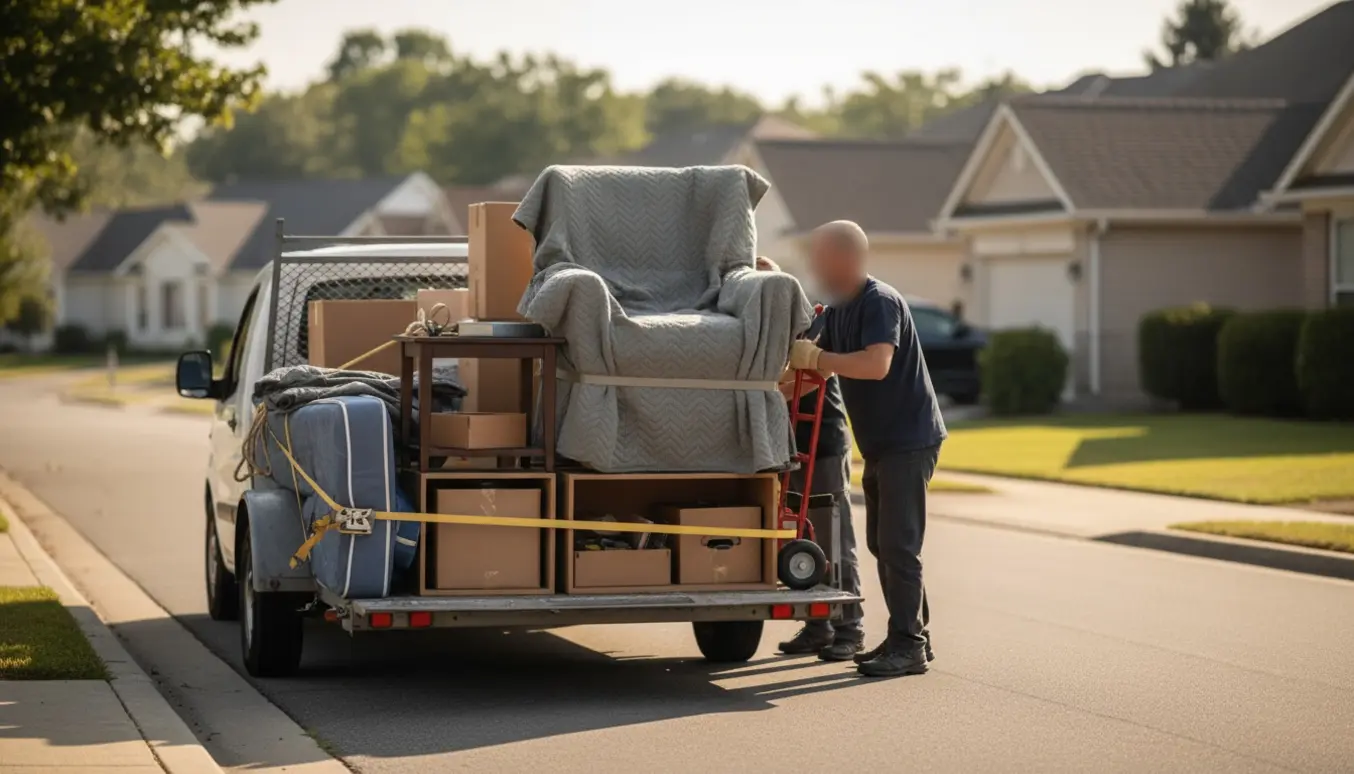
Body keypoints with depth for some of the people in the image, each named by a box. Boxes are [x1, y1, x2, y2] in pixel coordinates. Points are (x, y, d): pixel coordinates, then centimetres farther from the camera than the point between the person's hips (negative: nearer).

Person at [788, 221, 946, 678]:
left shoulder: (880, 302, -18)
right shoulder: (838, 309, 12)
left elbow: (876, 365, -32)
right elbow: (818, 371, 17)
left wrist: (814, 357, -27)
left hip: (908, 439, -10)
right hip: (880, 443, 10)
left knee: (898, 544, -10)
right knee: (882, 543, 14)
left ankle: (908, 645, -6)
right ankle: (911, 636, 21)